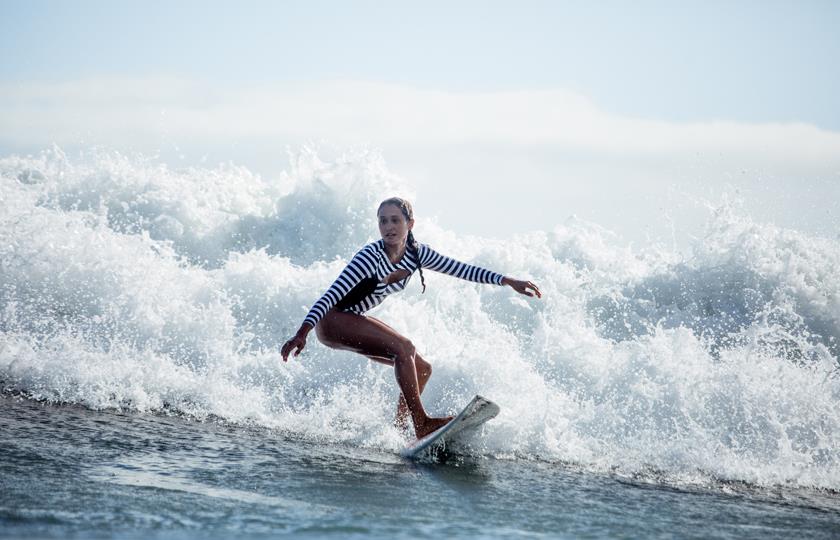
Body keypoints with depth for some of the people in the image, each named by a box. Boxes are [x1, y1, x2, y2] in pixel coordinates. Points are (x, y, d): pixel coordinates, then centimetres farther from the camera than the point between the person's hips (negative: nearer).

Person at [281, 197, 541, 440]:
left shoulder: (417, 254, -7)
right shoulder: (371, 257, -28)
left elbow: (461, 269, 3)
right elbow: (331, 295, -34)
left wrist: (508, 281, 0)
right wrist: (302, 333, -46)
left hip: (354, 320, 9)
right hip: (331, 320, -9)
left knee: (421, 369, 3)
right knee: (403, 347, -27)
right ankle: (422, 424, -27)